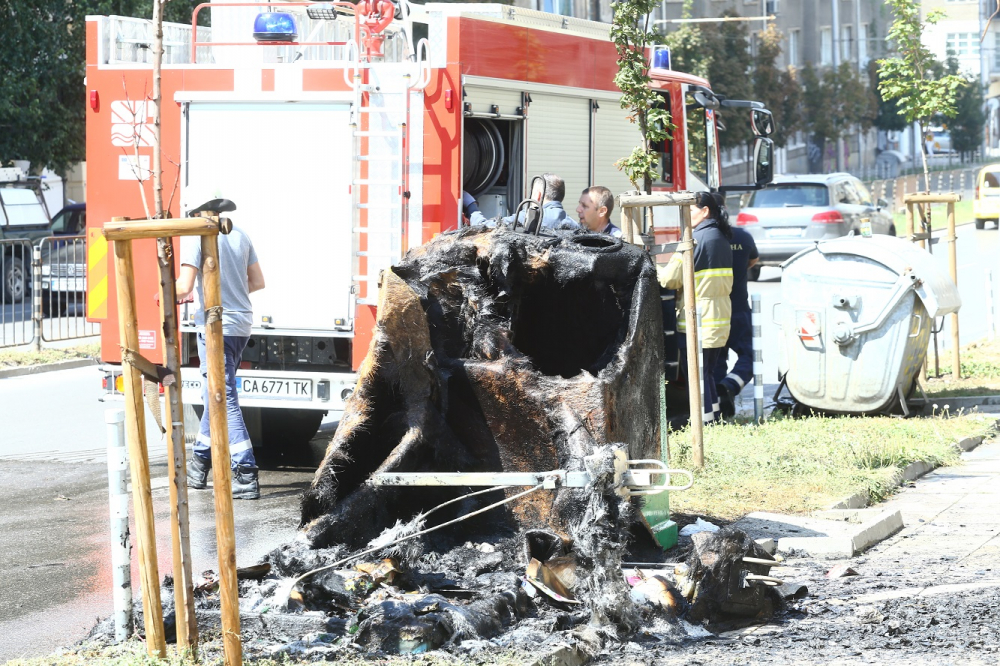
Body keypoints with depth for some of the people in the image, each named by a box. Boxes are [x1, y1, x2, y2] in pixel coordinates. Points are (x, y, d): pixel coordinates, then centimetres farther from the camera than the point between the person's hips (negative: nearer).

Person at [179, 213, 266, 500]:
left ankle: (246, 476, -11)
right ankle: (199, 467, 32)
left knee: (225, 401, -6)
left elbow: (184, 286, -17)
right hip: (243, 324, 8)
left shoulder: (194, 236, -13)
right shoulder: (239, 234, 9)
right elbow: (258, 282, 15)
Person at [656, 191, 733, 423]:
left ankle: (703, 421, -4)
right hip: (721, 317, 9)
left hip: (698, 321, -9)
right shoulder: (723, 238, 12)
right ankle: (714, 418, 19)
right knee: (708, 372, 17)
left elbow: (671, 278, -16)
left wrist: (658, 271, 7)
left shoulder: (697, 239, -15)